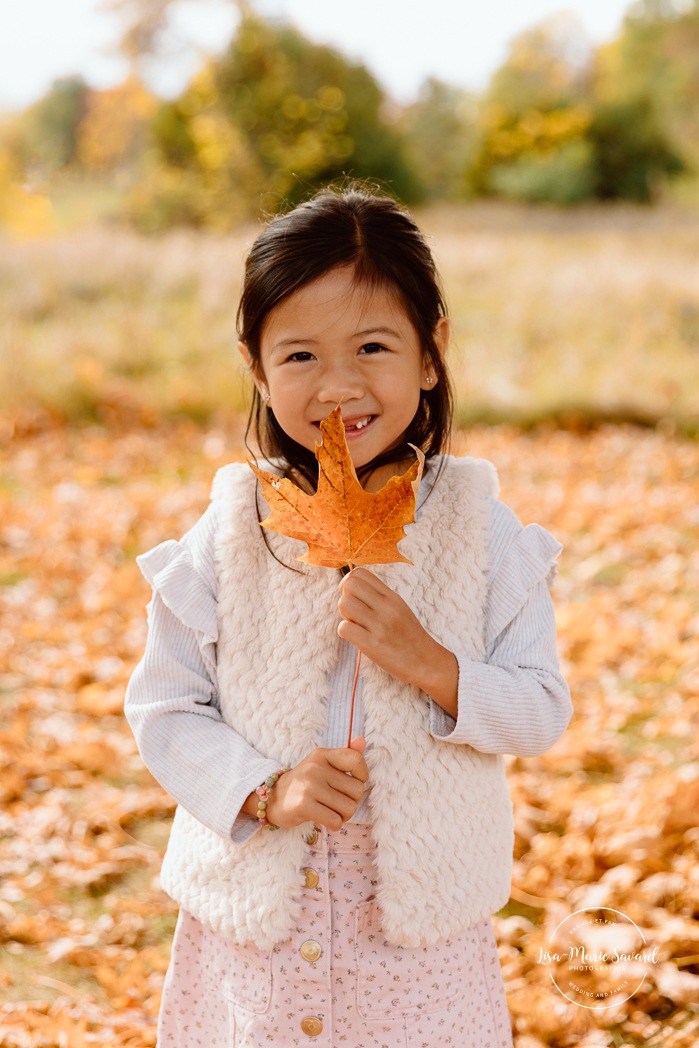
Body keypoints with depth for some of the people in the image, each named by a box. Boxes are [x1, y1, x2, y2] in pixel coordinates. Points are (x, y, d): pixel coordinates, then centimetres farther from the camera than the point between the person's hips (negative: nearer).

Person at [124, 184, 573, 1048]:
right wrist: (263, 791, -17)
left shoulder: (479, 529, -6)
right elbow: (163, 709, -3)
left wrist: (430, 665, -21)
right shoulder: (230, 535, -6)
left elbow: (543, 711, -4)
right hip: (255, 907, 0)